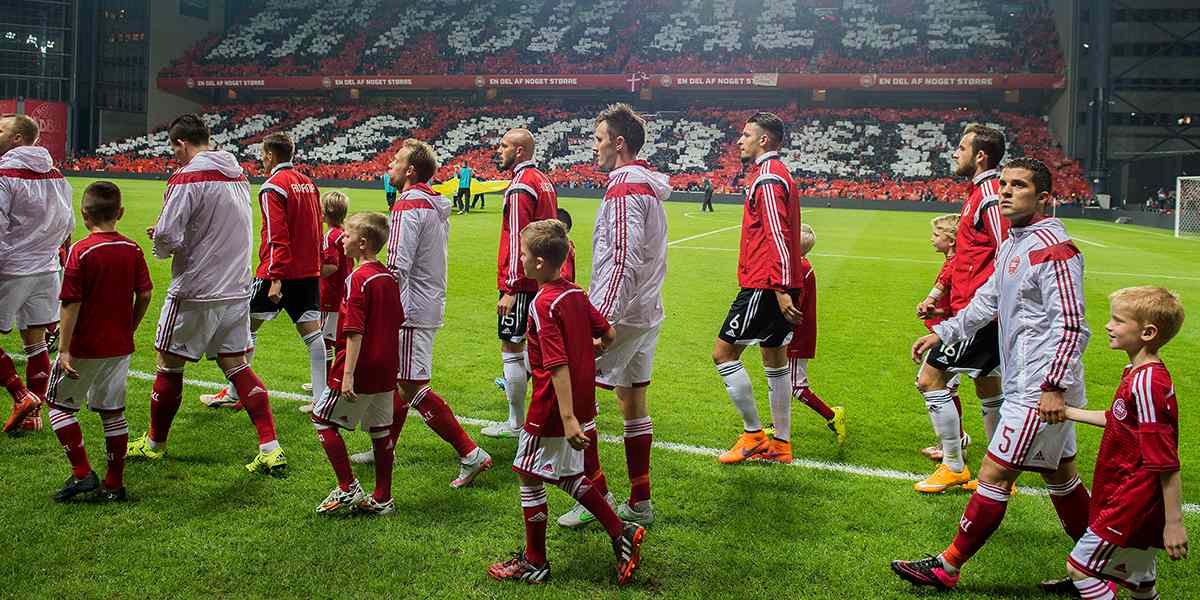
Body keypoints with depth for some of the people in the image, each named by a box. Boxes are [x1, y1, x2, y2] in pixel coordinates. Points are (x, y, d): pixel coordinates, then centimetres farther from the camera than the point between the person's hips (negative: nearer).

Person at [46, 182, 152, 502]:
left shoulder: (80, 251, -14)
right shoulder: (133, 250, -1)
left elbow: (72, 304, -15)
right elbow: (144, 296, 2)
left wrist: (64, 349, -11)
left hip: (84, 347, -4)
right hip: (120, 348, 5)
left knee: (60, 404, 13)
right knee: (113, 412, 12)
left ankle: (82, 473, 6)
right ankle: (114, 484, 16)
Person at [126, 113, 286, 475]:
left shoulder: (187, 178, -14)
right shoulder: (239, 176, 10)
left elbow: (167, 237, -20)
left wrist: (161, 246, 3)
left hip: (194, 292, -7)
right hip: (236, 290, 7)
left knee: (169, 364, 11)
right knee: (236, 366, 10)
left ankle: (154, 444, 27)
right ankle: (271, 449, 2)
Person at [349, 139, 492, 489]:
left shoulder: (408, 205, -16)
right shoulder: (436, 205, 14)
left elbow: (397, 266, -23)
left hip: (411, 310, -10)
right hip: (431, 305, 10)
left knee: (413, 386, -8)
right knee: (397, 377, 19)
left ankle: (471, 454, -9)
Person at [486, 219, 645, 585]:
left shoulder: (543, 305, -20)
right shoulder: (576, 294, 3)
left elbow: (559, 365, -26)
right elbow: (609, 335, 11)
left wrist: (567, 419, -29)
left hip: (552, 408, -8)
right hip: (582, 402, 8)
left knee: (529, 477, 8)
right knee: (567, 475, 22)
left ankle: (535, 563, 20)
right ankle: (621, 534, 18)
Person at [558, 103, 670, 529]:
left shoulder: (624, 188, -15)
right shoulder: (648, 185, 15)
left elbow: (623, 261, -24)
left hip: (621, 313, -10)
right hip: (646, 312, 10)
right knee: (633, 402, 13)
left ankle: (596, 494, 3)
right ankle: (639, 503, 19)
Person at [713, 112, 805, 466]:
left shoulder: (767, 178, -13)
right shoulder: (778, 173, 19)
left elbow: (778, 236, -21)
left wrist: (780, 289, -24)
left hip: (765, 286, -10)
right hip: (779, 285, 10)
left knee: (723, 352, -4)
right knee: (774, 360, 13)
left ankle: (753, 434, 2)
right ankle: (780, 445, 20)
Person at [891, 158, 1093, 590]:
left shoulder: (1053, 248, -17)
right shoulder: (1012, 246, 13)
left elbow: (1071, 325, -22)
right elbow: (986, 302, 24)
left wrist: (1054, 387, -26)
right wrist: (941, 333, 19)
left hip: (1040, 390, -10)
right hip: (1027, 384, 10)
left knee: (994, 476, -3)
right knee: (1060, 474, 18)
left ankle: (946, 569, 6)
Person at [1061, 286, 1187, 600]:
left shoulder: (1147, 383, -23)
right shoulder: (1136, 373, 6)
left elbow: (1167, 462, -23)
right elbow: (1116, 419, 25)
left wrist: (1174, 522, -21)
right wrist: (1068, 412, 27)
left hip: (1134, 502, -10)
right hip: (1134, 501, 10)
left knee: (1080, 567, -3)